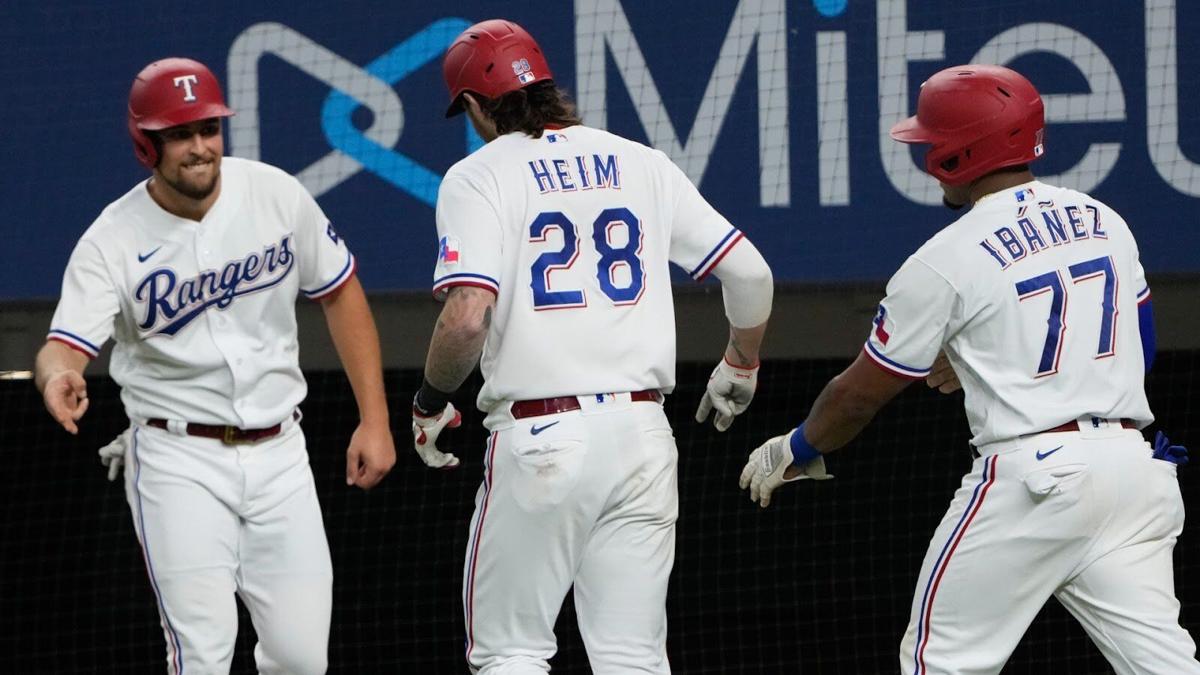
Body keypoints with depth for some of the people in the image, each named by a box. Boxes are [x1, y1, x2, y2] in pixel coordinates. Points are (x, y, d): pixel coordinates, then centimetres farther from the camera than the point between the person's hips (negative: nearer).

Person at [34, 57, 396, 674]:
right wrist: (57, 375, -48)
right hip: (177, 460, -3)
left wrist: (374, 418, 4)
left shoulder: (277, 196, -3)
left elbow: (340, 294, 9)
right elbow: (67, 344, -22)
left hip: (278, 454, 3)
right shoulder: (113, 241, -12)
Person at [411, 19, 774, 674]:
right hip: (643, 435, 4)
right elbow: (750, 273, 10)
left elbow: (467, 318, -16)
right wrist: (740, 365, 28)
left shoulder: (480, 177, -2)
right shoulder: (641, 164, 11)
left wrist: (429, 402, 2)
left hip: (540, 441, -4)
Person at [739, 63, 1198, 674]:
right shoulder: (1104, 222, 13)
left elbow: (862, 393, 2)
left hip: (1033, 478, -6)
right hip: (1134, 463, 6)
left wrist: (796, 451, 22)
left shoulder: (946, 261, -6)